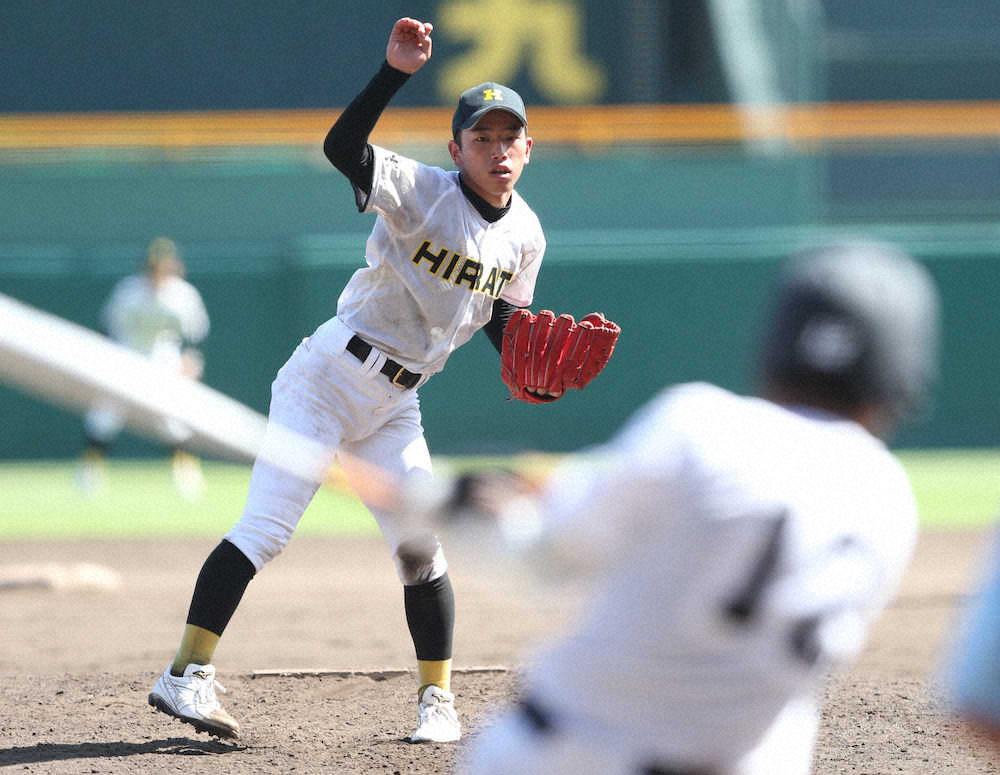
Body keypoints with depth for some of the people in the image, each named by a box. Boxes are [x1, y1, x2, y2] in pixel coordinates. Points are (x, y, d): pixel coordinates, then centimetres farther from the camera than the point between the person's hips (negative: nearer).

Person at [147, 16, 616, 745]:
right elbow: (342, 147, -32)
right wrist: (395, 72, -43)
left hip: (393, 408, 6)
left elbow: (504, 315, 18)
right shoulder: (422, 193, -16)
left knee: (423, 550, 6)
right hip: (328, 377, -6)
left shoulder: (526, 235, 4)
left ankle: (438, 701, 16)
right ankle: (187, 676, -13)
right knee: (265, 527, -13)